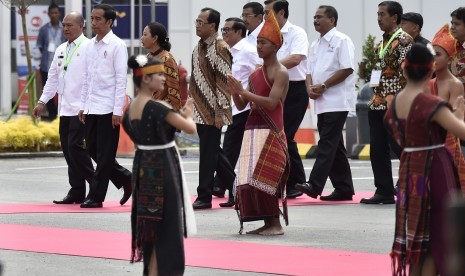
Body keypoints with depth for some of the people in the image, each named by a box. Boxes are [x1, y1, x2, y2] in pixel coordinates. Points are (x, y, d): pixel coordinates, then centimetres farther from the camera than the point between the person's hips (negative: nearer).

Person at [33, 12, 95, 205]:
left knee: (75, 146, -13)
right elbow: (53, 77, 23)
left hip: (81, 109, -8)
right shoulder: (61, 50, 17)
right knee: (67, 148, 6)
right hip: (65, 108, 8)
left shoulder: (88, 48, -8)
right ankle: (77, 192, 12)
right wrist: (42, 101, 18)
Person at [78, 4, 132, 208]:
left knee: (104, 155, -2)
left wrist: (117, 111, -15)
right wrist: (83, 105, 13)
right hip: (91, 107, 7)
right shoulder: (91, 45, 12)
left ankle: (96, 197, 2)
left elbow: (121, 80, -11)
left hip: (108, 109, -7)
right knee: (93, 151, 9)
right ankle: (126, 180, 23)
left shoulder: (117, 46, -8)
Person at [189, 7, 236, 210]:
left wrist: (220, 112, -18)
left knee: (208, 154, -4)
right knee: (213, 152, 13)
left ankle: (204, 196, 2)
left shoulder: (220, 49, -13)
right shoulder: (198, 48, 13)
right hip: (199, 111, 9)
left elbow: (224, 82, -16)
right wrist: (190, 106, 19)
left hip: (212, 113, -9)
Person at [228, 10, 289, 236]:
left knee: (262, 177, -14)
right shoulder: (255, 73, 16)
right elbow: (241, 106, 16)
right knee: (249, 179, 4)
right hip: (252, 130, 8)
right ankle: (267, 223, 9)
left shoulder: (280, 73, -7)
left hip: (269, 132, -8)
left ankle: (276, 224, -9)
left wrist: (244, 91, -18)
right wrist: (234, 91, -4)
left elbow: (271, 103, -19)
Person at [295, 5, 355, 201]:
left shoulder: (341, 41, -7)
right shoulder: (315, 45, 18)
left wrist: (323, 86, -17)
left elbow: (347, 69, -16)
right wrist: (310, 87, -4)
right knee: (334, 146, 10)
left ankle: (315, 185, -19)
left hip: (337, 102, -9)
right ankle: (344, 188, 13)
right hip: (322, 102, 9)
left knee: (327, 144, -13)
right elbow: (310, 71, 19)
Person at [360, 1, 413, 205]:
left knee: (399, 147, -6)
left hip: (395, 105, -9)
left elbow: (406, 73, -15)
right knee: (378, 149, 5)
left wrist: (395, 100, -18)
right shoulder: (383, 42, 17)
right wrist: (376, 98, 17)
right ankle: (384, 192, 9)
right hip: (378, 103, 9)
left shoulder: (403, 40, -10)